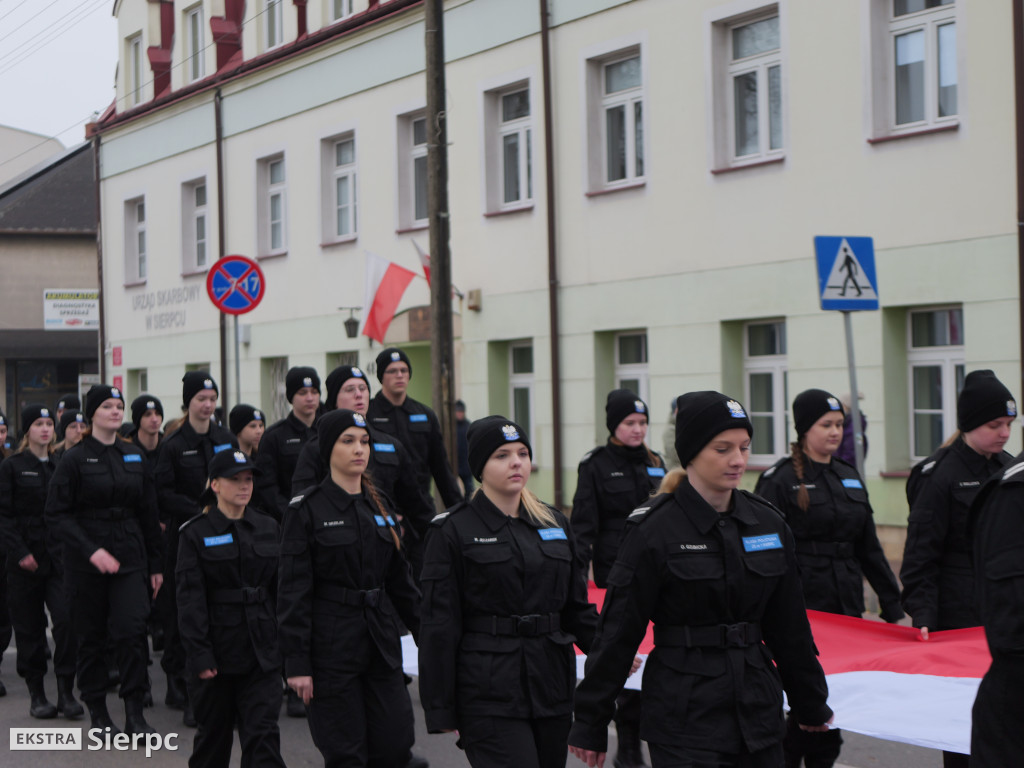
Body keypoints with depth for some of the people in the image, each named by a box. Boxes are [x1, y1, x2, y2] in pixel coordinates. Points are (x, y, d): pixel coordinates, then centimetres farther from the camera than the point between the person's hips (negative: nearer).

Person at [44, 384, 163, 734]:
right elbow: (56, 514, -10)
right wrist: (91, 551, -19)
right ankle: (98, 714, 18)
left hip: (129, 560, 3)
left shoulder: (135, 457, 9)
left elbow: (149, 514, 13)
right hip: (85, 564, -3)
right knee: (91, 637, 5)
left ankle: (134, 715, -4)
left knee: (132, 630, -10)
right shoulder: (75, 460, -5)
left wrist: (155, 565, 10)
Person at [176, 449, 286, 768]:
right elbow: (190, 597, -9)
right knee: (214, 730, 10)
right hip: (218, 646, -2)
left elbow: (280, 587, 9)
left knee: (263, 733, -4)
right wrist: (199, 654, -16)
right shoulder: (196, 533, -4)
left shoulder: (268, 527, 7)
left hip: (262, 651, 2)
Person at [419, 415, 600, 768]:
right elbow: (439, 625, -5)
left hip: (552, 688, 5)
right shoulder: (454, 531, -3)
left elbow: (578, 607, 16)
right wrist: (441, 711, -8)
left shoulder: (556, 524, 13)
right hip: (489, 693, -5)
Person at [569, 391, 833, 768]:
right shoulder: (654, 530, -9)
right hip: (684, 719, -5)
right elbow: (618, 631, -6)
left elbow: (790, 627, 16)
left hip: (758, 711, 5)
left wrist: (811, 705, 22)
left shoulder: (768, 523, 7)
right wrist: (590, 724, -5)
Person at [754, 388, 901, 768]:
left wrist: (893, 605, 15)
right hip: (801, 608, -6)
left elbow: (869, 549, 18)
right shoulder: (780, 480, -5)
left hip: (847, 608, 6)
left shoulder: (848, 476, 14)